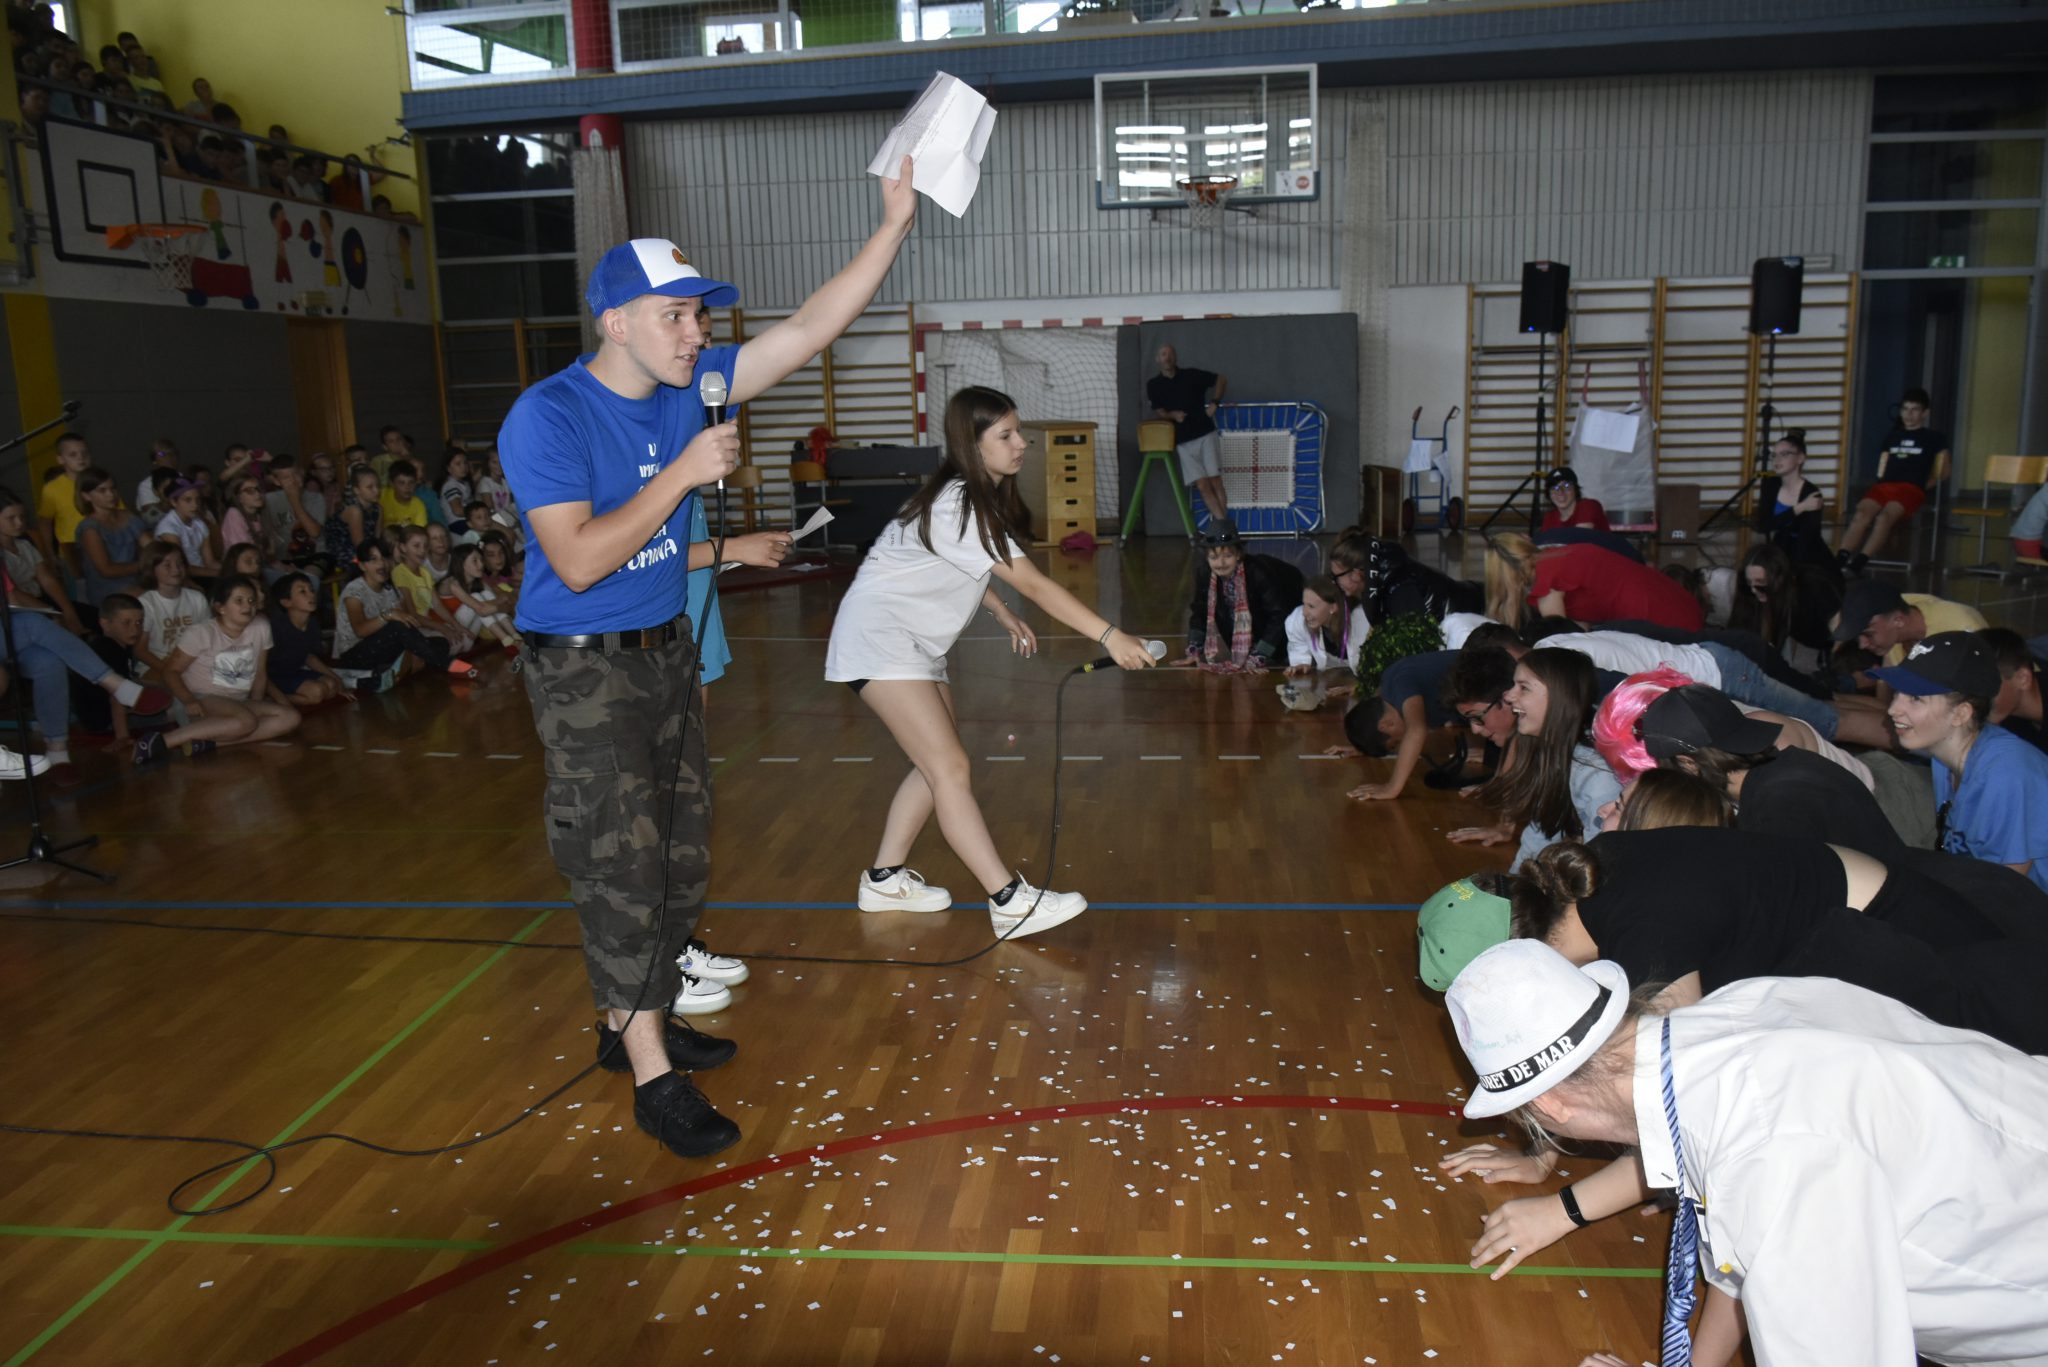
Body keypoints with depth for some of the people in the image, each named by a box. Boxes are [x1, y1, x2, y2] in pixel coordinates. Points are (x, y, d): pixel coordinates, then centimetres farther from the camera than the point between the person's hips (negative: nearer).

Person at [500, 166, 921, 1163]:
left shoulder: (689, 389, 2)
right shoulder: (548, 416, -18)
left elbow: (808, 329, 0)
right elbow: (577, 562, -26)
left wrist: (894, 225, -5)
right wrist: (681, 474, -26)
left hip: (666, 652, 8)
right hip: (584, 669, -8)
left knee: (678, 854, 15)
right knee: (624, 865, -4)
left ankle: (629, 1018, 33)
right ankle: (653, 1078, 6)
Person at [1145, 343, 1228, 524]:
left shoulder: (1191, 376, 5)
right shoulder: (1153, 385, 8)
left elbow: (1222, 379, 12)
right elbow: (1158, 411, 4)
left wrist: (1214, 402, 0)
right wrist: (1172, 415, -16)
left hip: (1206, 435, -1)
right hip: (1183, 441, 1)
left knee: (1215, 480, -8)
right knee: (1202, 485, -8)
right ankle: (1222, 523, -9)